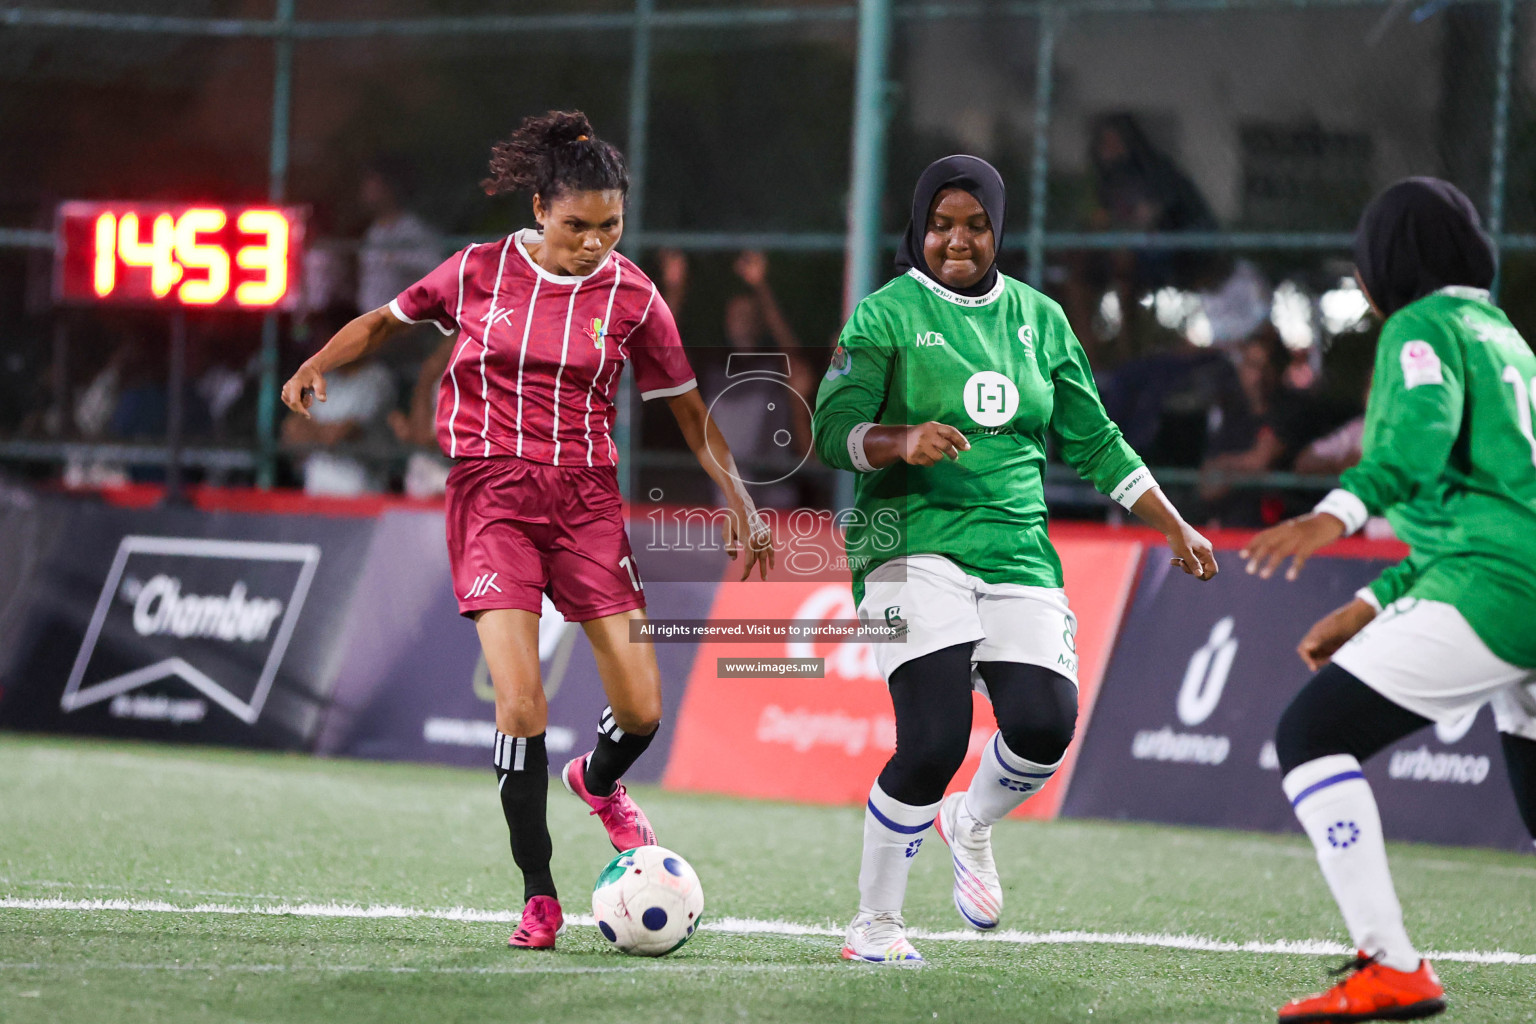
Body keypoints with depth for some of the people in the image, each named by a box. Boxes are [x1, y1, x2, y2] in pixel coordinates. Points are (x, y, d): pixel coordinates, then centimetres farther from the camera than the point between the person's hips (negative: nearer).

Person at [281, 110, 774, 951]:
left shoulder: (630, 296, 0)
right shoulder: (482, 271, -1)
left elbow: (687, 408, 7)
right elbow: (388, 319, 14)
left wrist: (739, 502, 0)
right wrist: (316, 366, -2)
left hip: (585, 499, 2)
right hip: (492, 495, -2)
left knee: (642, 708, -4)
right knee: (520, 704, -16)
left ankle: (599, 783, 34)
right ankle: (538, 896, -3)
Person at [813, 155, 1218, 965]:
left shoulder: (1039, 318, 16)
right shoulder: (887, 315, 1)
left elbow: (1093, 440, 22)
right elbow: (834, 430, -8)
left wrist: (1174, 527, 19)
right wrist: (903, 440, -27)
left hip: (1018, 553, 4)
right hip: (914, 545, -4)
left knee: (1045, 725, -15)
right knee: (933, 743, -18)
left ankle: (970, 824, 21)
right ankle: (874, 923, 2)